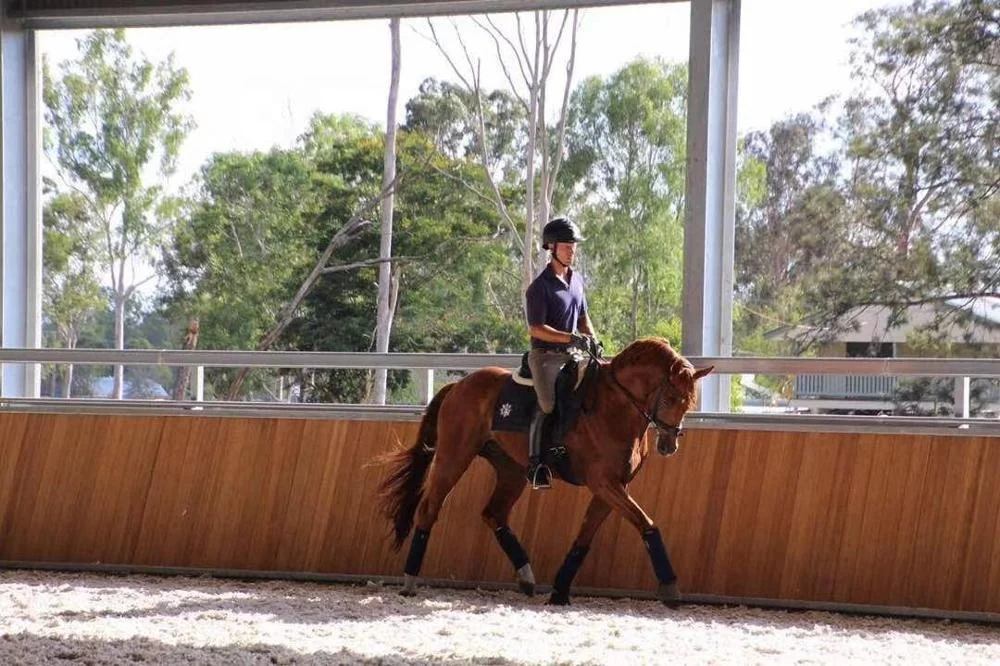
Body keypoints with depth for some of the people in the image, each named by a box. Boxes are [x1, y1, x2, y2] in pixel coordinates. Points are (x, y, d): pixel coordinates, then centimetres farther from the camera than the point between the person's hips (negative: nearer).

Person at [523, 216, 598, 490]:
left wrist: (593, 342, 5)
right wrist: (571, 337, -23)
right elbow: (536, 328, -16)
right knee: (548, 405, -21)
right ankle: (535, 463, -19)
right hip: (545, 356, -8)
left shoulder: (576, 280, 13)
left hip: (570, 355, 8)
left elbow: (583, 317, 23)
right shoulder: (540, 286, -11)